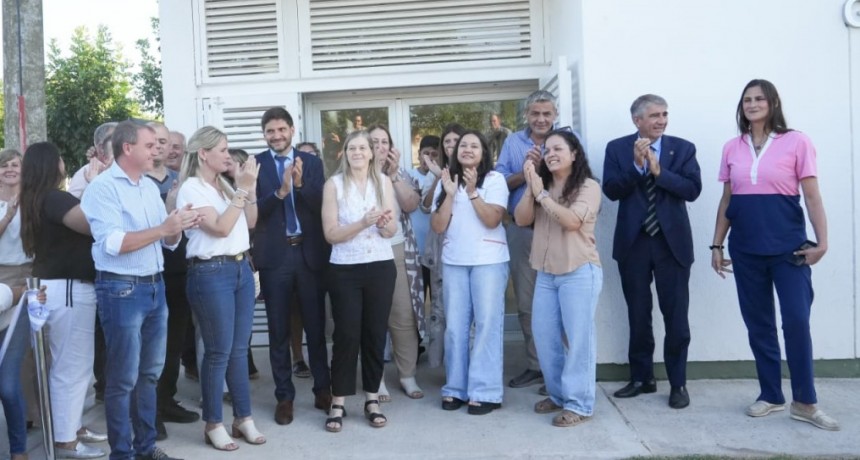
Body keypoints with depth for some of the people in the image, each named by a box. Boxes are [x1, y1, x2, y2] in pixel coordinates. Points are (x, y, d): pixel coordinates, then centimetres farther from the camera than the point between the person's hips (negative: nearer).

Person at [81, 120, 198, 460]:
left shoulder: (150, 187, 12)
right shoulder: (102, 187, -10)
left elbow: (167, 241, 12)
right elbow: (113, 243, -21)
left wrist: (178, 227, -8)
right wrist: (163, 228, -21)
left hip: (155, 286, 7)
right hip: (121, 290, -7)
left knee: (149, 373, 15)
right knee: (124, 378, 2)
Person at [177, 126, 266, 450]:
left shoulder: (224, 184, 13)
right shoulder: (192, 188, -9)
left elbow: (250, 224, 13)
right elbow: (220, 228, -18)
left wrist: (251, 189, 2)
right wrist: (242, 189, -16)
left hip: (241, 268, 7)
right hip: (211, 273, -7)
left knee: (239, 349, 12)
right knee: (218, 352, 1)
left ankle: (243, 418, 23)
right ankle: (213, 424, 16)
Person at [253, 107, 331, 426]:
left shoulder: (311, 162, 5)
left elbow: (321, 206, -3)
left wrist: (300, 184, -19)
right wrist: (280, 192, -23)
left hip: (310, 253, 1)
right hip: (274, 255, -1)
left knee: (316, 326, 10)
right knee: (279, 331, 7)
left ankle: (323, 390, 24)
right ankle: (284, 396, 19)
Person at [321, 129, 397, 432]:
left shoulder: (384, 182, 3)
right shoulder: (334, 184, -3)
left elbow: (391, 231, 0)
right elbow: (331, 234, -9)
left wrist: (385, 223, -22)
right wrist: (363, 223, -22)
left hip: (381, 267, 2)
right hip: (345, 270, -2)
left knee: (375, 333, 8)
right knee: (346, 335, -1)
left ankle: (372, 400, 20)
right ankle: (338, 404, 10)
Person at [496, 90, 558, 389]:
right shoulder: (512, 142, 8)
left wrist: (544, 166, -19)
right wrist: (526, 170, -14)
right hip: (521, 231, 3)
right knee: (526, 303, 10)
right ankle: (535, 365, 22)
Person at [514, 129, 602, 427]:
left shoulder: (588, 187, -5)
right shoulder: (542, 185, 12)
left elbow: (572, 221, -20)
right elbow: (521, 220, 2)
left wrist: (542, 194, -15)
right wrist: (530, 189, -10)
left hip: (579, 272, -6)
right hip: (546, 272, 6)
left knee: (578, 338, -2)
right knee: (544, 336, 9)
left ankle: (579, 404, 6)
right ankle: (558, 395, 24)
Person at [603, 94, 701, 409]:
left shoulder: (683, 148, 3)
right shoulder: (617, 148, 2)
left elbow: (693, 189, -9)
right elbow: (611, 191, -9)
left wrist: (659, 171, -17)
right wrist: (636, 165, -20)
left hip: (672, 242, 0)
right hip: (633, 242, 1)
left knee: (675, 315, 3)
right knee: (638, 315, 11)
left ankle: (678, 383, 15)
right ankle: (641, 378, 24)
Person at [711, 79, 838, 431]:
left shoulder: (796, 142, -1)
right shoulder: (732, 149, 9)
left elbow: (812, 196, -2)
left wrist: (821, 241, -10)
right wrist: (716, 244, 9)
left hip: (787, 245, -3)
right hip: (745, 249, 3)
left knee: (796, 322, -6)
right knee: (758, 324, 8)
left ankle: (805, 402, 8)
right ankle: (771, 395, 20)